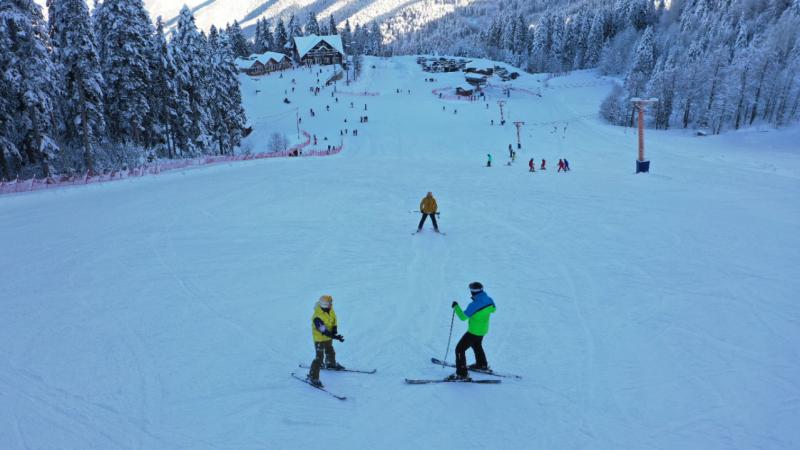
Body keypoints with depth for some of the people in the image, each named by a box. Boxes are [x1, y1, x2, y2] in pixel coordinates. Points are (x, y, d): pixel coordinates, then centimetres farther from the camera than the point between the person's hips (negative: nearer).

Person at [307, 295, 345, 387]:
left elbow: (334, 321, -3)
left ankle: (331, 364, 57)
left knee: (330, 351, 29)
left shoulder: (330, 311, -11)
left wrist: (334, 331, -20)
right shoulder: (317, 317, -34)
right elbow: (324, 331, -35)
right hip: (319, 339, -8)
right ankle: (313, 377, -2)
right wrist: (335, 337, -38)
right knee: (319, 357, -9)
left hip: (328, 337, 8)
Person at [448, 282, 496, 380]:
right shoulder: (489, 300, -9)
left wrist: (456, 307, -13)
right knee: (477, 345, 35)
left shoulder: (474, 305, -31)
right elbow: (493, 309, 12)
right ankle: (482, 365, 53)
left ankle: (461, 374, -3)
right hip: (483, 330, 8)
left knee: (460, 349, -1)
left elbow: (463, 317, -27)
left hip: (473, 332, -8)